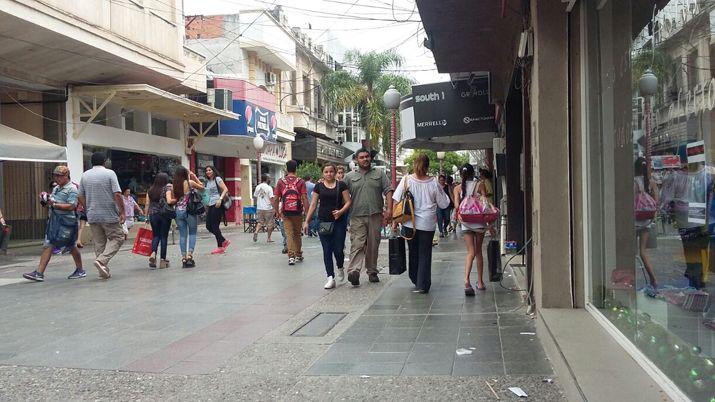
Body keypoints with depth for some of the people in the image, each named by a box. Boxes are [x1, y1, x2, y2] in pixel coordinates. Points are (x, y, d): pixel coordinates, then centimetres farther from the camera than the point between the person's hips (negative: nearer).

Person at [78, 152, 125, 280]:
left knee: (99, 243, 10)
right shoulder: (109, 173, -7)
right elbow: (117, 194, -15)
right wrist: (122, 211, -8)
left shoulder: (85, 175, 7)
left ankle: (104, 271, 11)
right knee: (117, 237, 5)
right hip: (109, 215, -5)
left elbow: (81, 197, 11)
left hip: (92, 216, 5)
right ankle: (102, 260, -15)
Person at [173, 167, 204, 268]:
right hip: (190, 211, -3)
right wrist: (194, 177, 8)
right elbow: (202, 187, 7)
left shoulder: (173, 186, 2)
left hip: (178, 211, 3)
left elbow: (173, 199, 6)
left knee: (182, 235, 8)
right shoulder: (190, 183, -8)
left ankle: (184, 258, 7)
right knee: (192, 233, 7)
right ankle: (190, 255, -4)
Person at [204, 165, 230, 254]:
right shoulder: (207, 182, 19)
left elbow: (225, 189, -12)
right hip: (210, 205, 8)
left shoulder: (217, 179, -3)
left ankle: (220, 247, 1)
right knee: (208, 226, 3)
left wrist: (220, 199, -23)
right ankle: (224, 241, 16)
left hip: (218, 205, -8)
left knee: (215, 225, -8)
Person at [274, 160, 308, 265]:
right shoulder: (300, 182, -3)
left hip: (285, 212, 0)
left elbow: (275, 199, -2)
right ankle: (298, 255, 28)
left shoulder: (281, 182, 0)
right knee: (297, 234, 16)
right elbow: (304, 198, -10)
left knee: (289, 234, 3)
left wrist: (277, 212, 8)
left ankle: (291, 256, -6)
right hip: (298, 212, 0)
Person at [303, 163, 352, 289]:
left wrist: (341, 211, -16)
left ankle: (340, 268, 29)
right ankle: (331, 278, 4)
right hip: (323, 222, 1)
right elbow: (313, 205, 7)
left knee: (338, 250, -2)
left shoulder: (341, 185, 4)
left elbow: (348, 202, 3)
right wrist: (306, 221, 3)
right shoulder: (318, 186, 7)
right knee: (327, 250, 0)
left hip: (339, 222, -1)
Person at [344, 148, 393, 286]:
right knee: (357, 244, -13)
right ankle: (354, 271, -25)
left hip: (375, 215, 1)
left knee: (373, 245, 7)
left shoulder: (379, 174, 10)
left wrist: (389, 209, -7)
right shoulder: (350, 176, 9)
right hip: (357, 216, -1)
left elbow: (388, 191, 4)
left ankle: (372, 272, 18)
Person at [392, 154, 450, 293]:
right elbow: (444, 204, 4)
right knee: (425, 254, 8)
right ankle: (422, 285, 6)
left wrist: (395, 221, 1)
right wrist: (442, 190, 19)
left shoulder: (406, 180, -5)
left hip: (409, 223, 1)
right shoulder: (434, 183, -5)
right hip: (427, 224, -1)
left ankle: (416, 280, 31)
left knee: (413, 252, 18)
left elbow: (397, 202, -5)